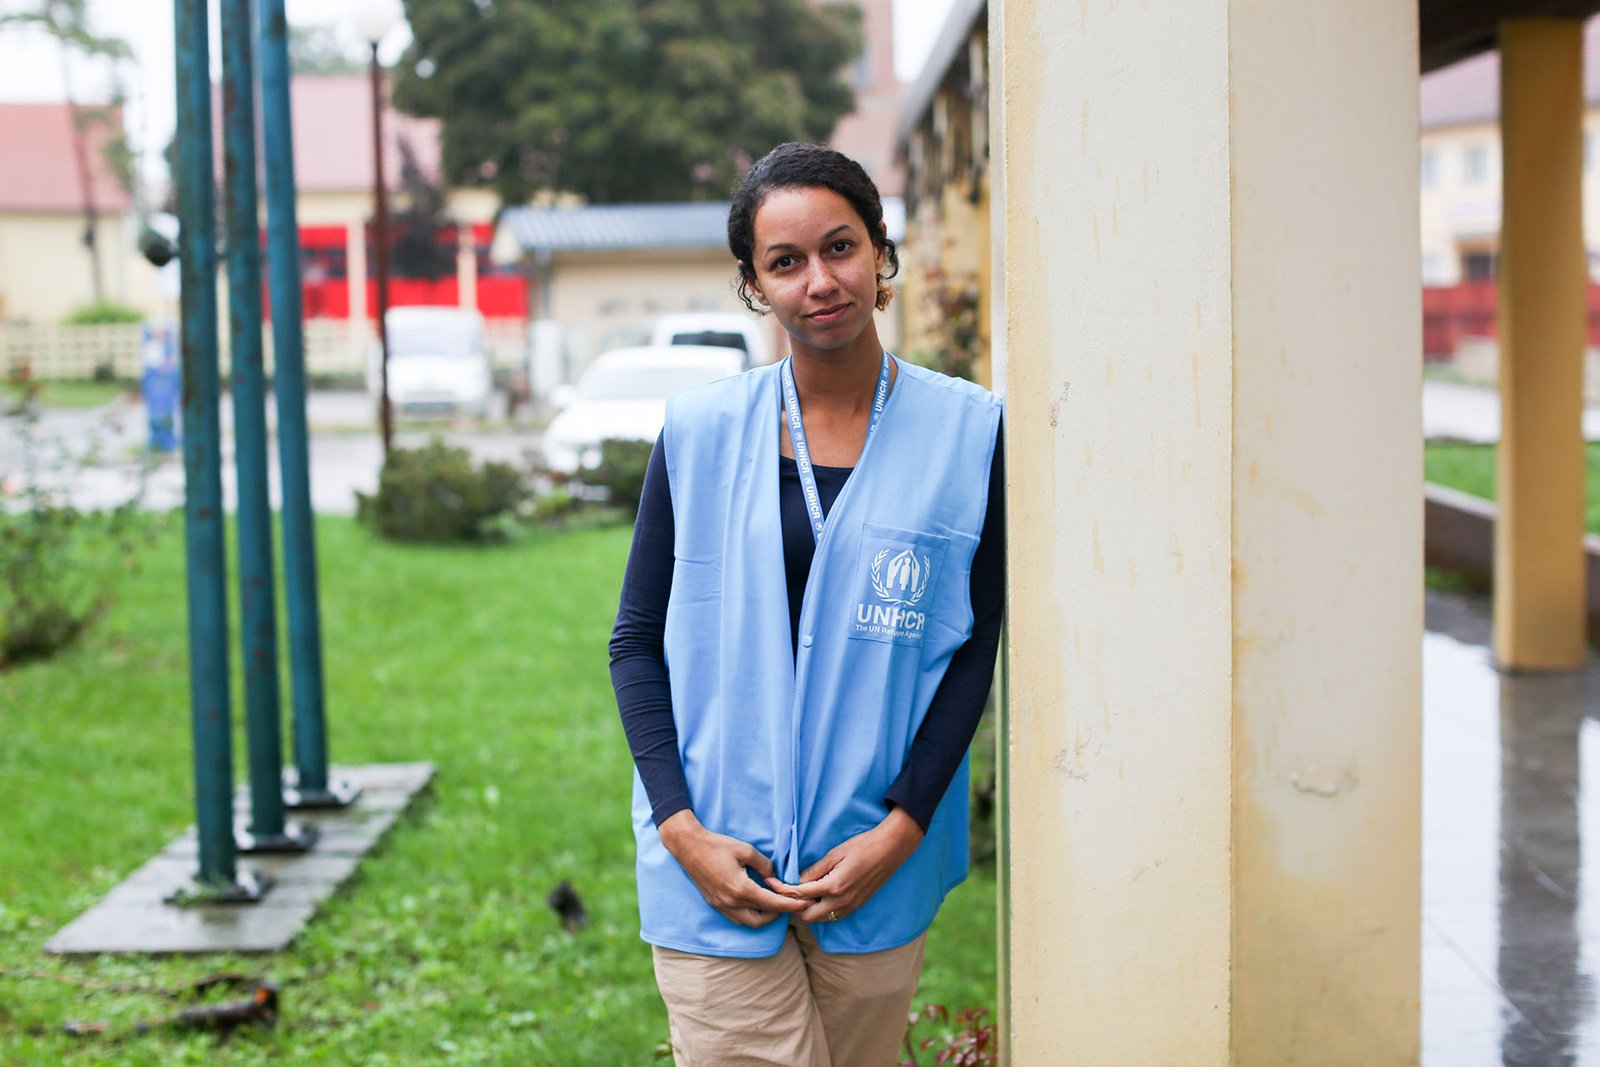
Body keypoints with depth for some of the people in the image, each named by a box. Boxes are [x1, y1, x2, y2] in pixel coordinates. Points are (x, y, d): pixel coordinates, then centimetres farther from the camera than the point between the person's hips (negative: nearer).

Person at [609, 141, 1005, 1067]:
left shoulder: (964, 431, 0)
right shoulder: (701, 431, 1)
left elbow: (974, 649, 1)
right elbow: (638, 642, 4)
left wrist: (901, 828, -8)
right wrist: (680, 828, -7)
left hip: (878, 858, 1)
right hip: (716, 861, 0)